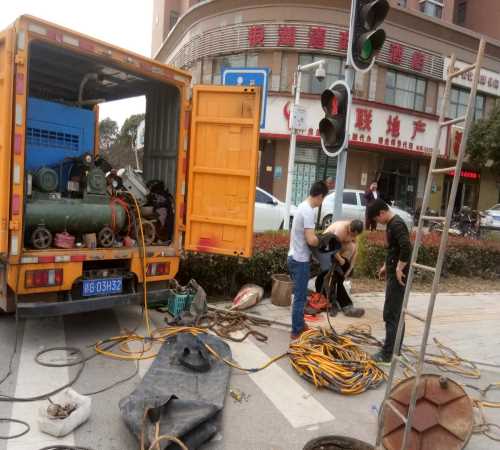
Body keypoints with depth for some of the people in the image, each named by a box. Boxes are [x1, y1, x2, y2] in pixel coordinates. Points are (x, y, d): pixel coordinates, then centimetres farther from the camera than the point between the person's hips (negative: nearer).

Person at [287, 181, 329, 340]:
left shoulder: (303, 206, 9)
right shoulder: (308, 211, -21)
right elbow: (311, 240, -27)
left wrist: (316, 238, 9)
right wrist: (321, 241, -8)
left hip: (294, 257, 10)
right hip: (300, 260, -10)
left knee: (300, 295, 20)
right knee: (300, 297, 2)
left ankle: (300, 325, 32)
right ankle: (296, 331, 12)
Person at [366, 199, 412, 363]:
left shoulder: (396, 224, -18)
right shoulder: (391, 224, 13)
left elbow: (406, 248, -31)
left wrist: (399, 269, -23)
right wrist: (386, 266, 21)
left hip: (398, 275, -11)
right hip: (393, 273, 11)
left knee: (391, 315, -4)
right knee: (397, 313, 18)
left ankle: (387, 353, 3)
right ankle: (396, 348, 29)